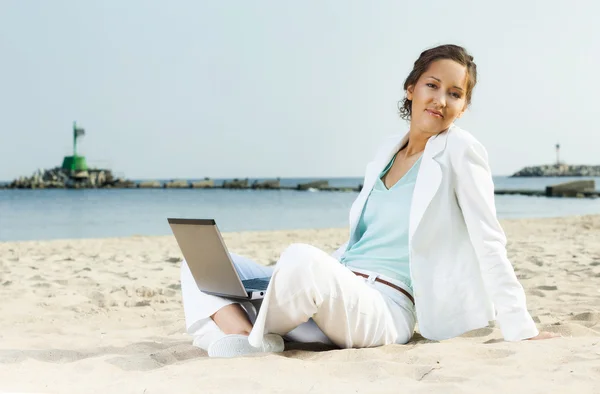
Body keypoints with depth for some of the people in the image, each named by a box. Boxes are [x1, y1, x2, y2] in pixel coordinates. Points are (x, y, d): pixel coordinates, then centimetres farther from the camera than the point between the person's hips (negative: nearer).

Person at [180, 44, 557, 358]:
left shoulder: (460, 150, -3)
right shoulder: (387, 151, 17)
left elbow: (490, 243, -4)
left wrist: (521, 330, -7)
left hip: (383, 312, -8)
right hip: (337, 293, 8)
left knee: (303, 258, -39)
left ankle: (258, 334, -10)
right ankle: (242, 336, -31)